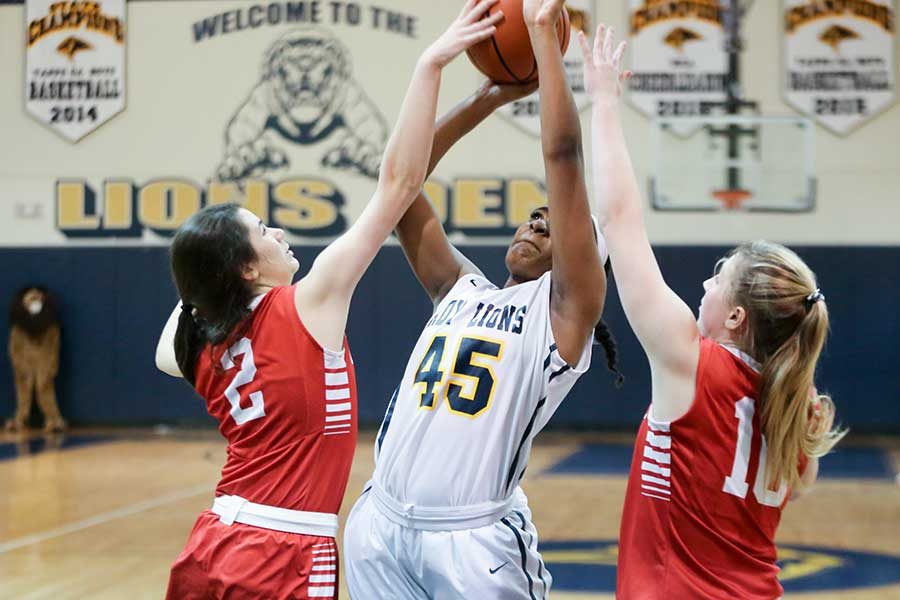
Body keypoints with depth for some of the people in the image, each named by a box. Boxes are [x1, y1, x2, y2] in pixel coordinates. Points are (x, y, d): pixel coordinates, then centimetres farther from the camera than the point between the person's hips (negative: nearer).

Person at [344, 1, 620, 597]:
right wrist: (491, 96, 13)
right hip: (380, 523, 5)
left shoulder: (565, 310, 1)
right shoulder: (461, 290, 17)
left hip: (476, 538, -5)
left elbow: (563, 156, -7)